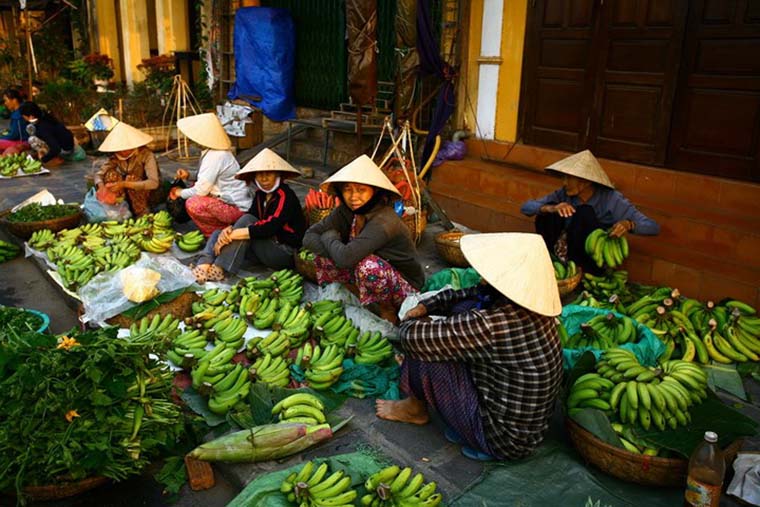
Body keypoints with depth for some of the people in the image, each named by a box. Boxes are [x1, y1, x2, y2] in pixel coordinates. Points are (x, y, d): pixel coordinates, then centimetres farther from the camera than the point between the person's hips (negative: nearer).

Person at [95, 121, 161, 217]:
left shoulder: (146, 154, -24)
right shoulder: (115, 156, -10)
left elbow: (154, 183, -36)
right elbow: (99, 174, -11)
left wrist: (125, 184, -45)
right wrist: (101, 186, -36)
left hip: (148, 192, -4)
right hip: (128, 195, 4)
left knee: (131, 178, -32)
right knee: (111, 174, -20)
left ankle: (143, 214, -17)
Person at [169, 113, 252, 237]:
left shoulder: (216, 157, -22)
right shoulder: (214, 150, 8)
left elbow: (201, 190, -19)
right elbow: (207, 179, 21)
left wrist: (180, 192, -1)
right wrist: (189, 175, 5)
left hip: (236, 208, -10)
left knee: (193, 204, -23)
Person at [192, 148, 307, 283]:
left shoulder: (285, 196, -16)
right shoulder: (260, 194, 8)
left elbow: (269, 228, -28)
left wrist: (232, 234, -29)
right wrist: (228, 230, -23)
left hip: (286, 252, -8)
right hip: (266, 246, 8)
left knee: (247, 221, -26)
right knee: (218, 233, -3)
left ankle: (218, 269, -29)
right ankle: (203, 267, -29)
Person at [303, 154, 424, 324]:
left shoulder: (383, 221, -31)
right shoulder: (345, 211, -9)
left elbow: (346, 257, -40)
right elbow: (309, 237, -10)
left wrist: (330, 237, -19)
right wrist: (335, 247, -27)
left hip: (404, 288, -7)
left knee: (368, 265, -36)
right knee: (322, 255, -5)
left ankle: (387, 310, -7)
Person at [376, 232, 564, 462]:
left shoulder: (491, 324, -34)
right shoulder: (529, 302, -9)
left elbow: (414, 338, -23)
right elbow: (466, 294, 10)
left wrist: (409, 323, -1)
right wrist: (425, 306, -1)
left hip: (505, 438, -8)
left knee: (422, 352, -12)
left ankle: (417, 408, 20)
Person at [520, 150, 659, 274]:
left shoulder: (611, 199, -16)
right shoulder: (563, 194, -7)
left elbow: (653, 227, -18)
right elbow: (526, 207, -13)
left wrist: (628, 224, -41)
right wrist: (552, 208, -34)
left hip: (593, 262, -3)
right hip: (563, 256, 3)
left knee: (584, 212, -25)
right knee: (547, 211, -17)